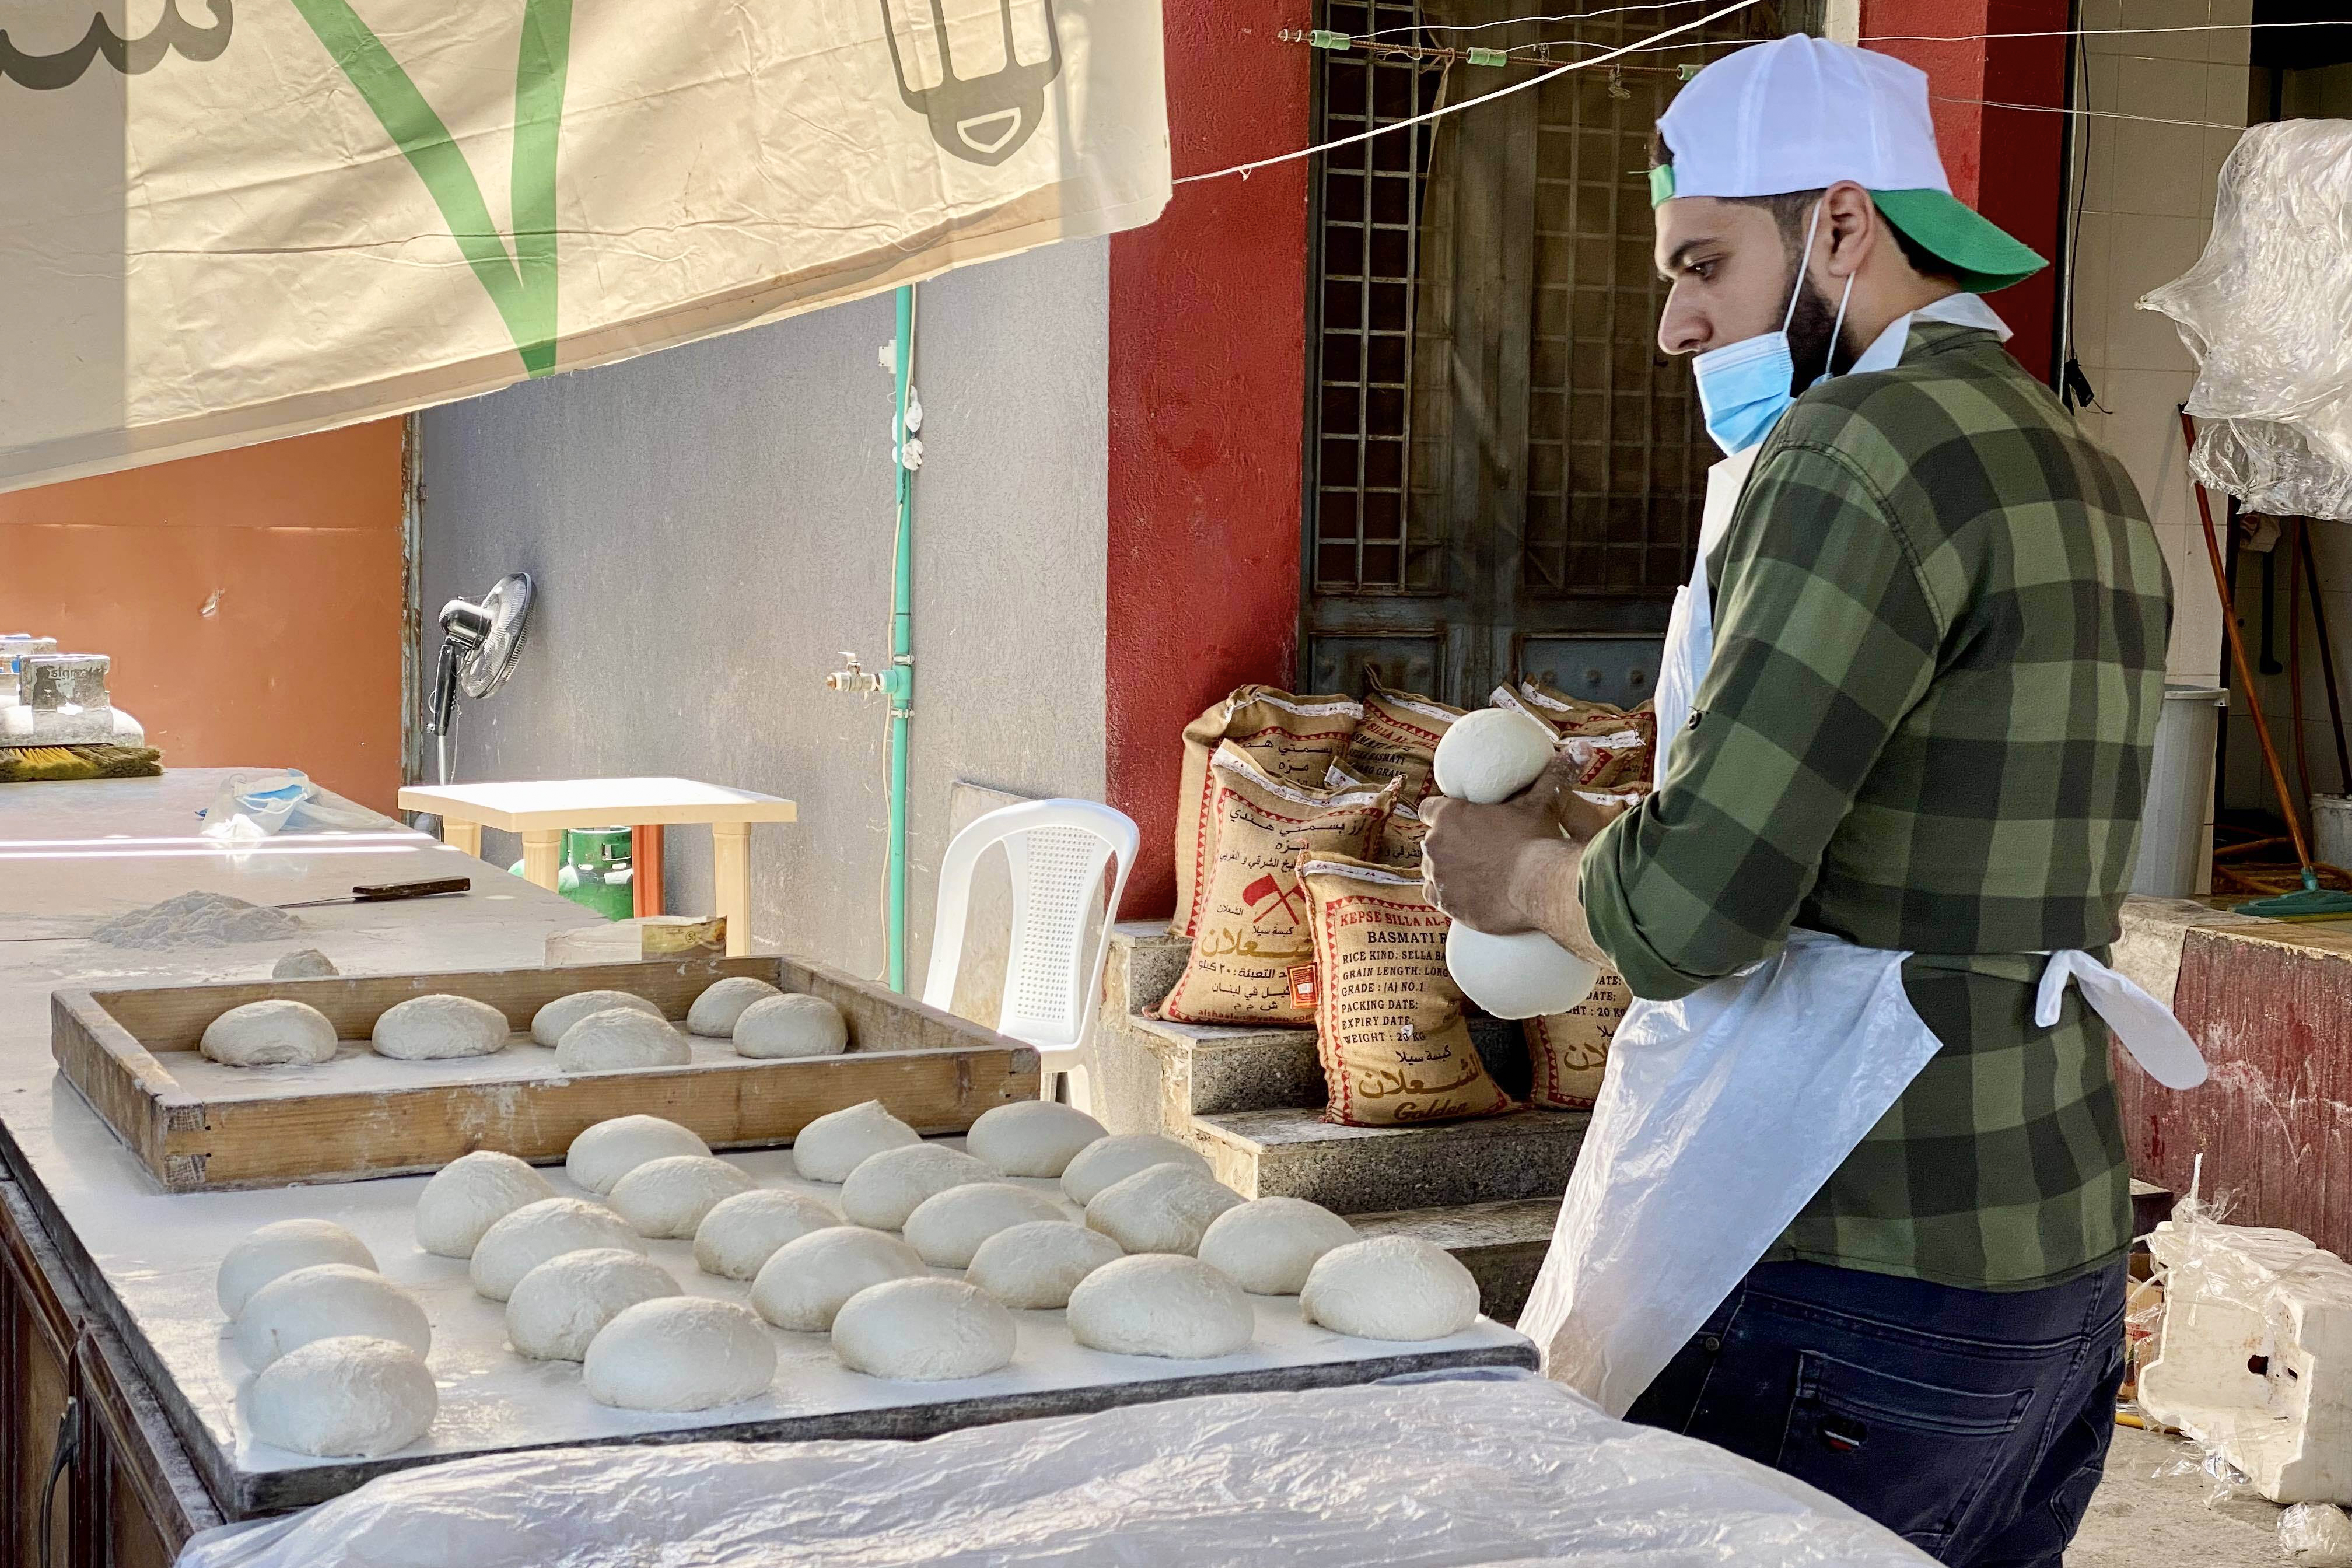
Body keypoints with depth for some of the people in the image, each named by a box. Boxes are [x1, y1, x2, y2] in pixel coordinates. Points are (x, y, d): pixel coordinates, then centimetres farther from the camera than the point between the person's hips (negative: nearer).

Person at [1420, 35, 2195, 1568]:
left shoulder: (1857, 446, -14)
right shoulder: (2088, 479, 15)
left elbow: (1693, 908, -21)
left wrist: (1525, 878, 0)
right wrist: (1599, 840, 12)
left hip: (1853, 1288, -9)